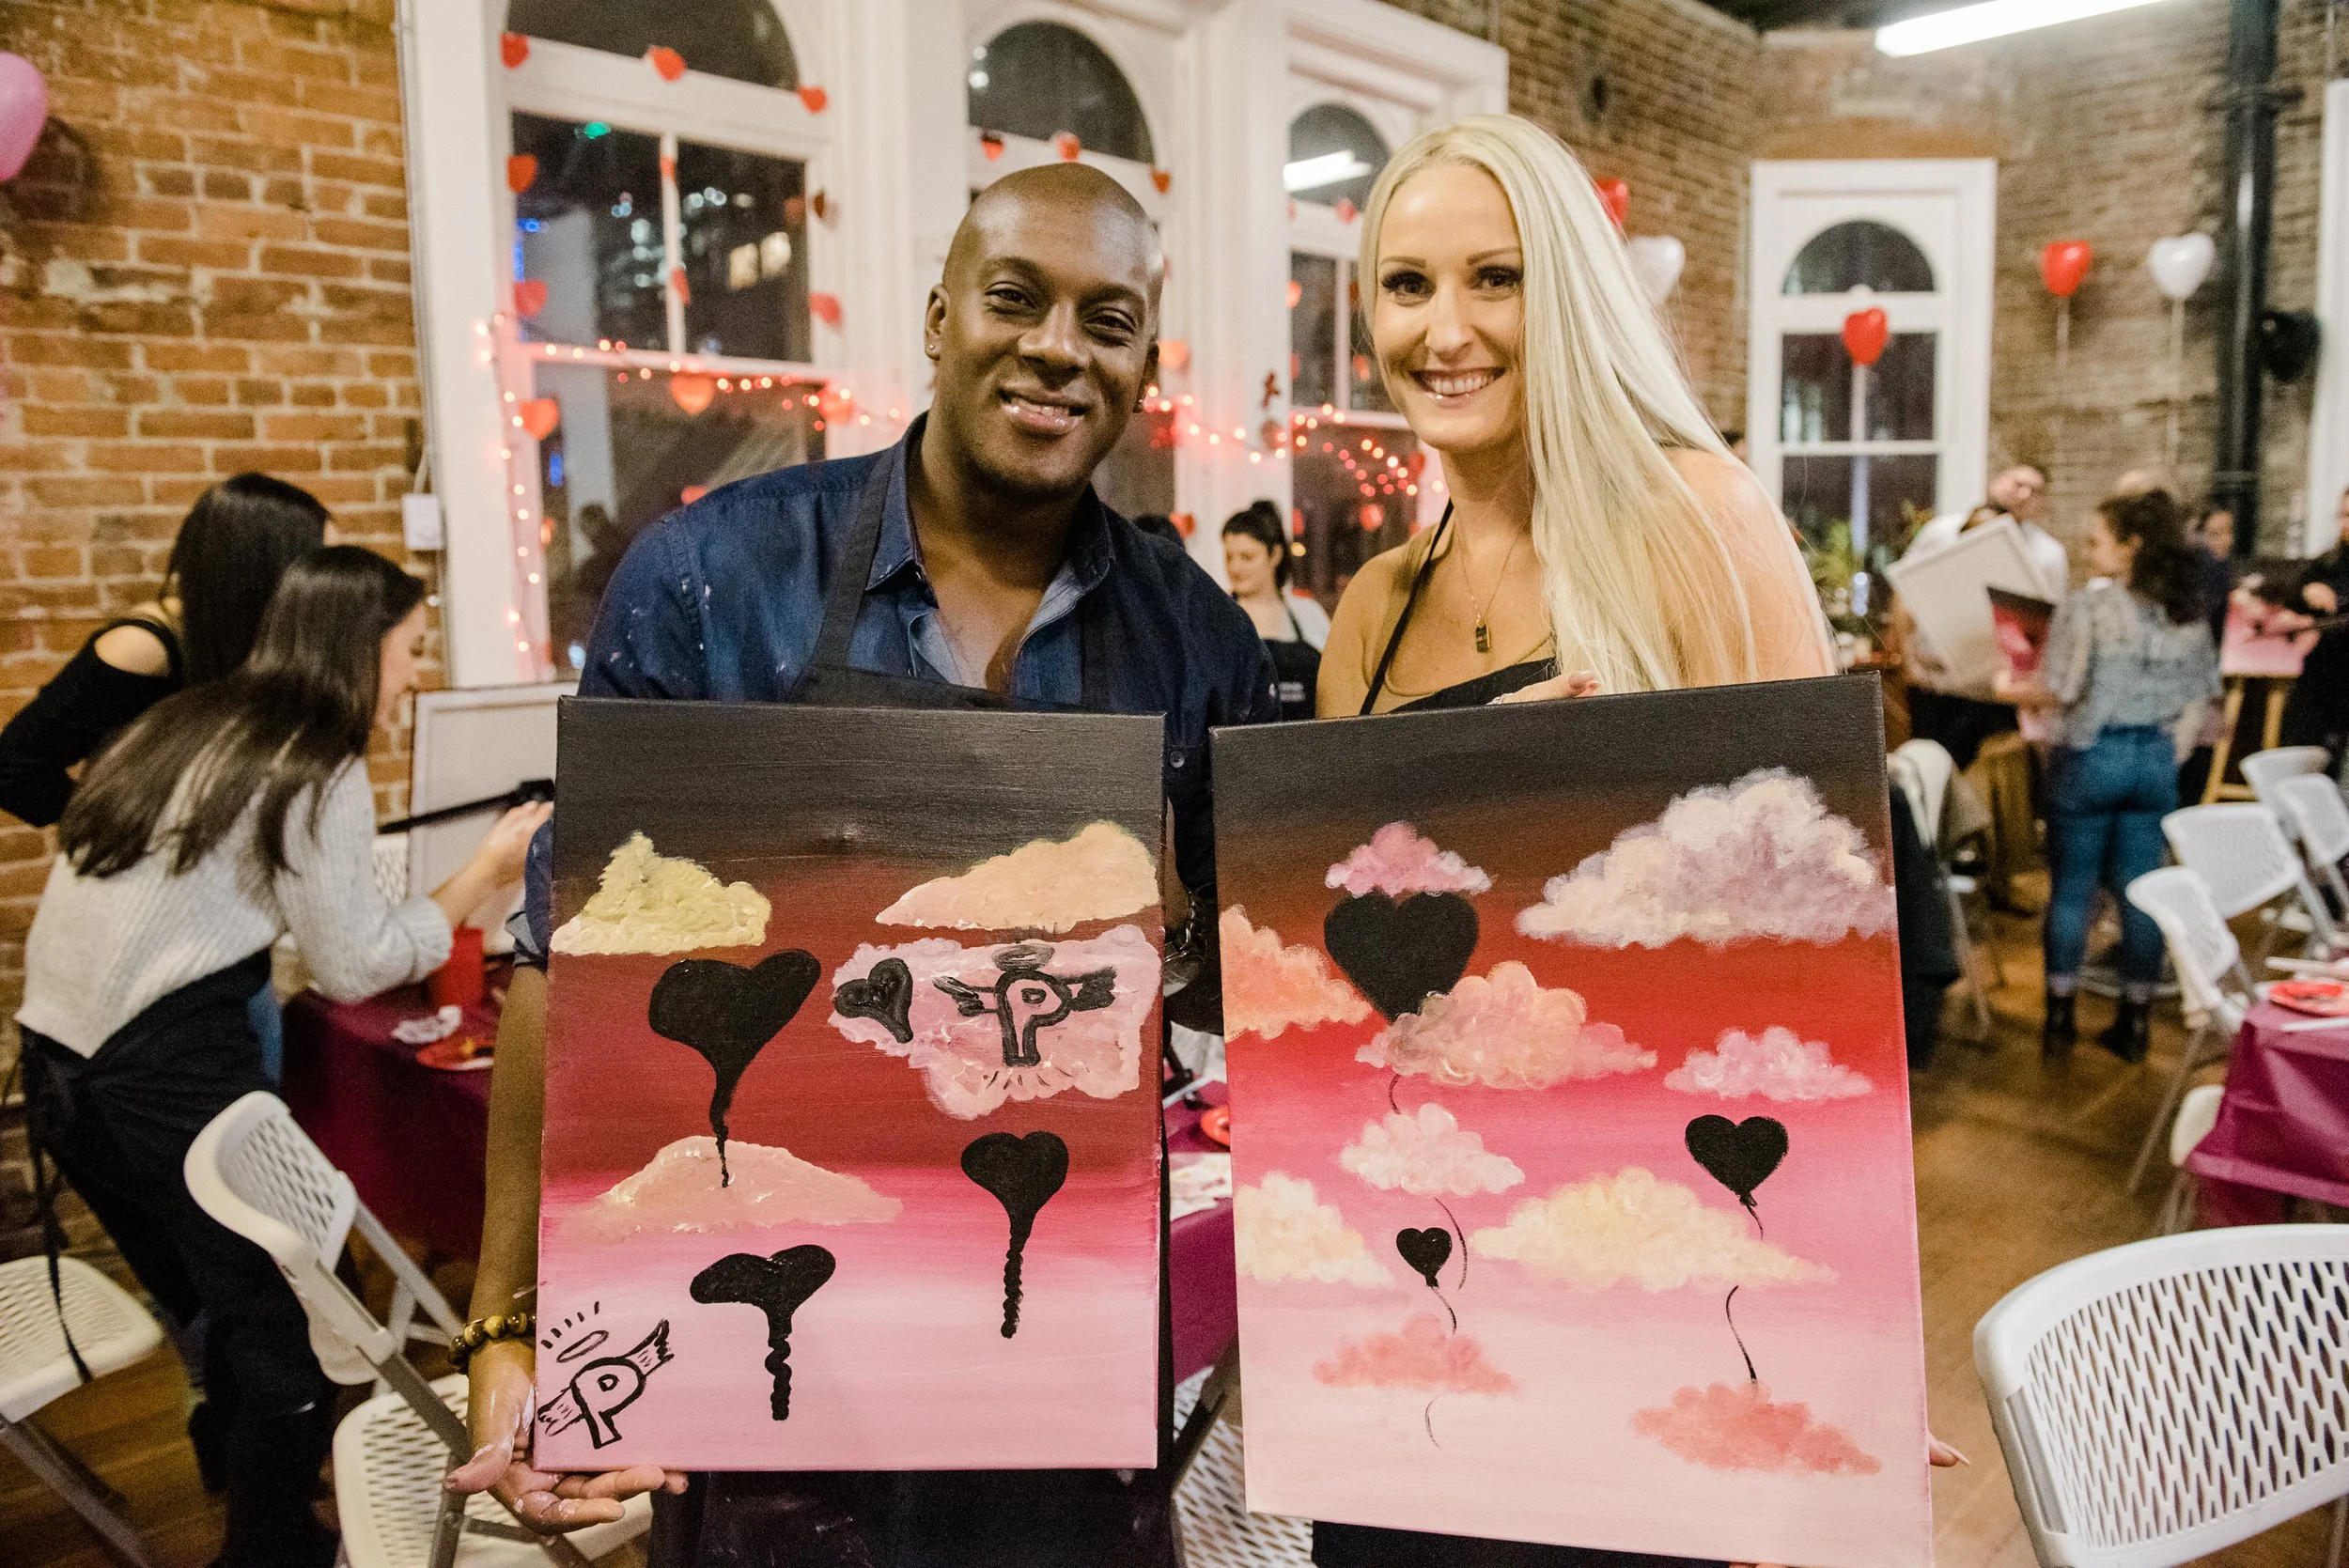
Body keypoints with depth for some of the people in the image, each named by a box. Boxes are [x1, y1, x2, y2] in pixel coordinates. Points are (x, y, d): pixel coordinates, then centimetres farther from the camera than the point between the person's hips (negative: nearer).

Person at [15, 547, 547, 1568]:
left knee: (206, 1294, 26)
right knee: (281, 1320, 6)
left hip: (57, 1057, 8)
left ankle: (234, 1449, 45)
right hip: (166, 1071, -8)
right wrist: (486, 871, 0)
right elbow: (354, 966, -7)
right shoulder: (317, 768, -11)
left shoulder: (189, 724, 13)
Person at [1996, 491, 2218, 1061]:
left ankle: (2060, 1016, 13)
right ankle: (2135, 1021, 16)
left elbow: (2057, 692, -16)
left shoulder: (2087, 607, -15)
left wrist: (2009, 689, 1)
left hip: (2089, 756, -4)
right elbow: (2201, 691, 11)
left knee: (2071, 889, 6)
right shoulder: (2190, 613, 3)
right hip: (2156, 758, 5)